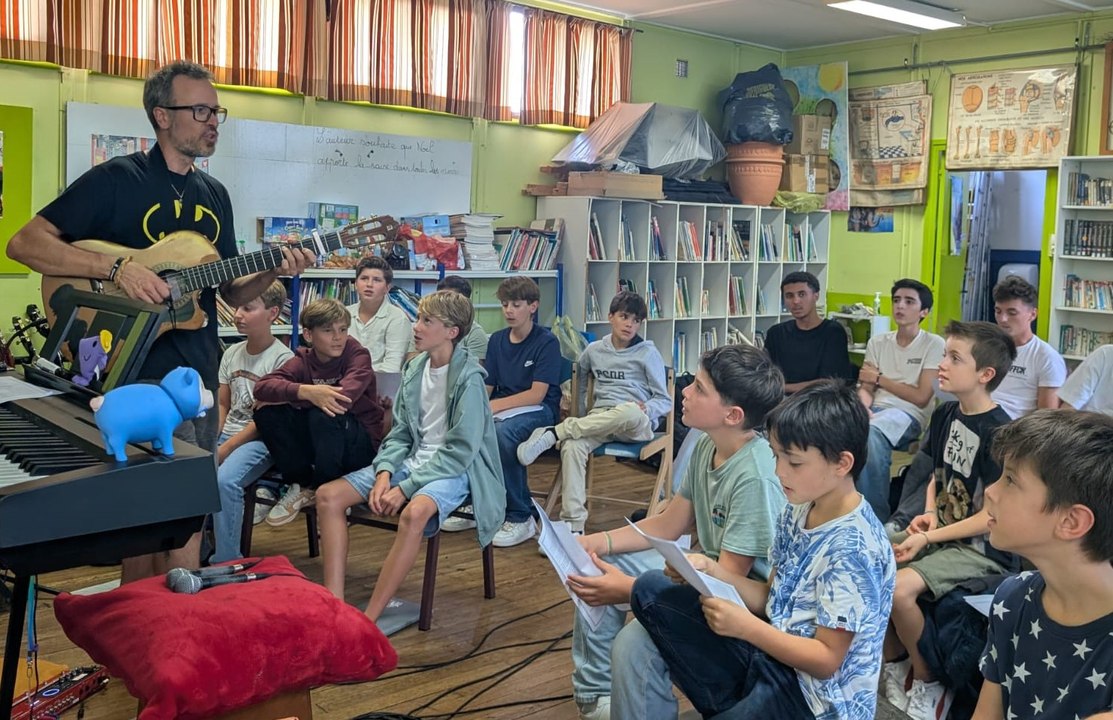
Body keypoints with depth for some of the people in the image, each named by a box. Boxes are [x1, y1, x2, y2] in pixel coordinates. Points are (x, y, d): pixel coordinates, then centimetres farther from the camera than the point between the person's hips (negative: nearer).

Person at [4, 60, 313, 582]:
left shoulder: (214, 194, 14)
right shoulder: (116, 180, -6)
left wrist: (274, 271, -4)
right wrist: (117, 269, -22)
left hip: (201, 376, 7)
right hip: (143, 376, -7)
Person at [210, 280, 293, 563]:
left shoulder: (282, 358, -9)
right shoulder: (232, 353, 11)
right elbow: (222, 405, 16)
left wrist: (224, 450, -17)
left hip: (260, 439, -6)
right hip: (226, 434, 7)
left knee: (224, 480, -32)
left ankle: (226, 562, -20)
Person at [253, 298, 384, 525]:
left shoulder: (358, 355, -12)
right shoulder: (304, 360, -2)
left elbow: (344, 397, -31)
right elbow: (261, 387, -18)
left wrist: (284, 397, -21)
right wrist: (305, 391, -38)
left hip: (362, 445, -4)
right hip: (318, 444, 4)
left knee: (322, 414, -34)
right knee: (267, 413, -17)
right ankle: (301, 485, -1)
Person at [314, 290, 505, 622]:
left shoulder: (469, 378, -15)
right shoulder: (414, 369, 5)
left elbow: (460, 451, -18)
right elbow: (400, 432, 10)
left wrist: (405, 488, -21)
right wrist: (384, 472, -9)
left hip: (454, 469, -7)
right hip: (413, 459, 7)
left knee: (414, 513, -39)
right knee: (328, 496, -9)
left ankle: (369, 620, -31)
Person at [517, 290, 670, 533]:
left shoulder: (648, 353, 7)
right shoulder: (595, 350, 17)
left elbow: (665, 402, 6)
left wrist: (646, 409, -15)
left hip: (637, 425, -2)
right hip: (599, 420, 3)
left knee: (630, 411, -41)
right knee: (572, 446, -33)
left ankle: (554, 433, -33)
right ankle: (573, 523, -35)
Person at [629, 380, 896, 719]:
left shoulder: (852, 550, -23)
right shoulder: (798, 511, 2)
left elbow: (827, 659, -19)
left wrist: (745, 627, -25)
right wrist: (710, 570, -6)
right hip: (773, 651, 9)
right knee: (651, 590, 1)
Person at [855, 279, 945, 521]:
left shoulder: (934, 344, 4)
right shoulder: (877, 342, 18)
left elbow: (921, 397, -2)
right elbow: (865, 388, 10)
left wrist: (879, 379, 4)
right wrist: (863, 407, -14)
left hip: (909, 415, -3)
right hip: (876, 410, 4)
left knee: (871, 432, -39)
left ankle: (877, 517, -29)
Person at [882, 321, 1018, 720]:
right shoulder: (945, 415, 3)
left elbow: (993, 515, -19)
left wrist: (930, 537, -20)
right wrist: (928, 515, -3)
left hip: (983, 548, -8)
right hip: (940, 531, 8)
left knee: (899, 588, -28)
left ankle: (928, 683, -2)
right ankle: (895, 661, 13)